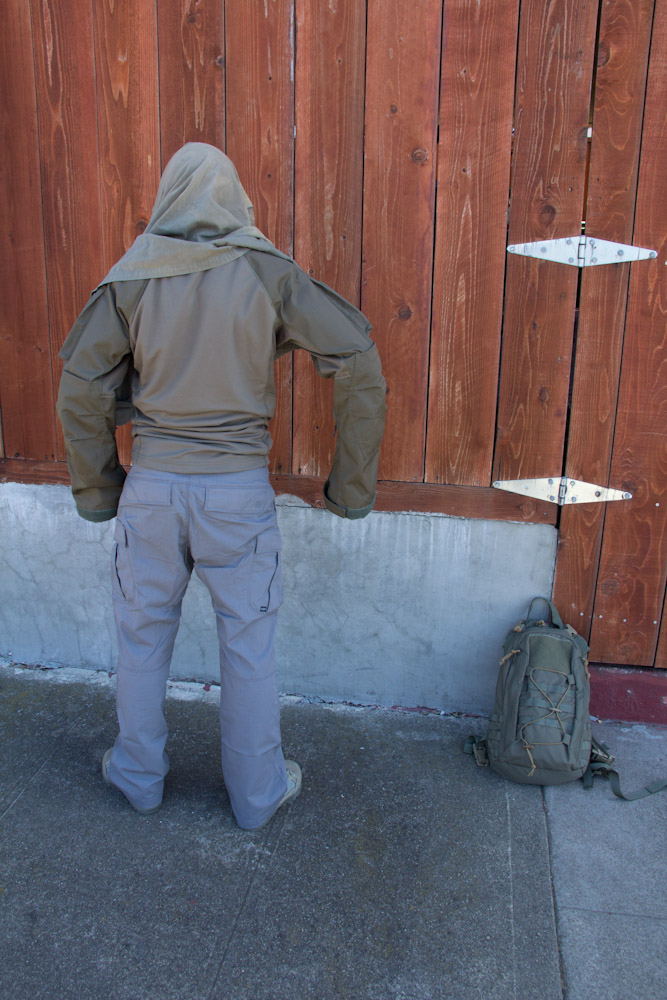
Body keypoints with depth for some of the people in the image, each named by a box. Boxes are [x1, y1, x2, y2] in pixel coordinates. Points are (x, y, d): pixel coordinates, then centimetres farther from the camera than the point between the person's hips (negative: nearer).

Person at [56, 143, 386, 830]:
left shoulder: (131, 278, -2)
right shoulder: (270, 274, -5)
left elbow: (80, 392, -1)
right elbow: (359, 364, -8)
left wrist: (96, 490, 11)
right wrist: (352, 485, -2)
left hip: (152, 486, 1)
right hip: (239, 489, -1)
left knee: (142, 637, 19)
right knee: (248, 647, 13)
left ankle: (138, 777, 38)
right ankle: (258, 793, 30)